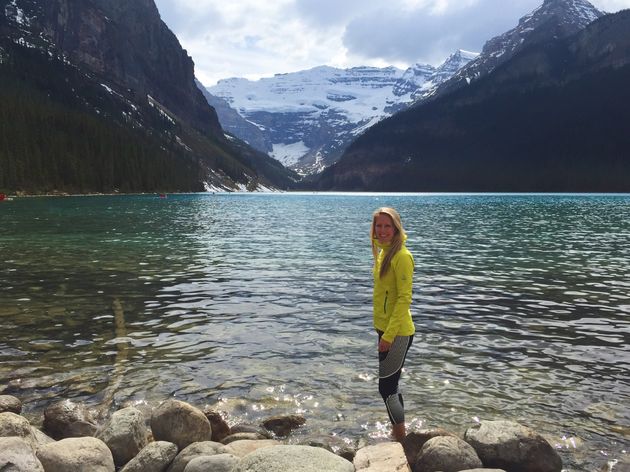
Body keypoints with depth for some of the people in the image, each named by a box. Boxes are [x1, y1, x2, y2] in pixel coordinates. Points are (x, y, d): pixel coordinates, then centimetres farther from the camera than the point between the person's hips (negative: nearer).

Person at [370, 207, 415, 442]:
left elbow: (404, 298, -21)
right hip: (385, 329, 9)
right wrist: (383, 331, 17)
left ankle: (401, 440, 12)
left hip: (397, 333, -9)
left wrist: (389, 335, -21)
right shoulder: (383, 252, 10)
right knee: (390, 385, 18)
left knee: (386, 388, -2)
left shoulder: (401, 256, -18)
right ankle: (397, 434, 32)